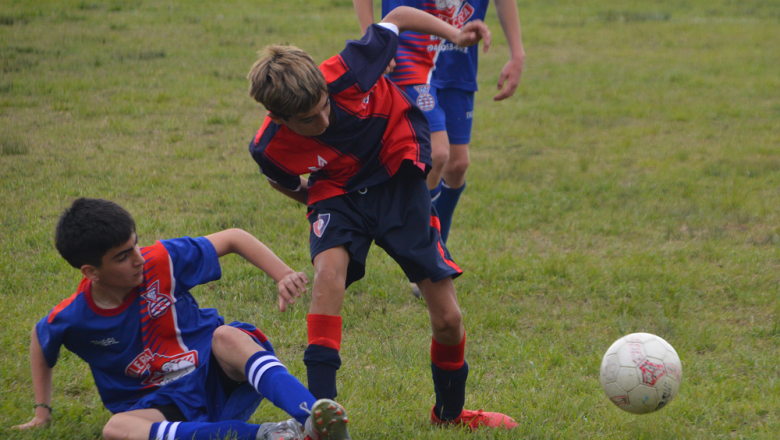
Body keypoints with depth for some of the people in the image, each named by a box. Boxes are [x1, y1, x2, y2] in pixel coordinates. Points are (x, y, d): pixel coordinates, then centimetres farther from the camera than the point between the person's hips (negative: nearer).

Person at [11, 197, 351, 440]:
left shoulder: (161, 262, -10)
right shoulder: (73, 318, -8)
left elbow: (232, 239, -1)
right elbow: (40, 338, 17)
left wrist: (284, 277, -11)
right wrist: (42, 410, 17)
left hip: (219, 374, 1)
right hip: (162, 406, 0)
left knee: (227, 336, -34)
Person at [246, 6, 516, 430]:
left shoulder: (346, 73, -30)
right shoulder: (269, 149, -25)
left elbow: (398, 17, -14)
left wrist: (453, 33, -20)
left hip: (399, 179, 0)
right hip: (338, 193, 0)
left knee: (447, 319, -2)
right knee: (328, 269, -34)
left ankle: (451, 410, 27)